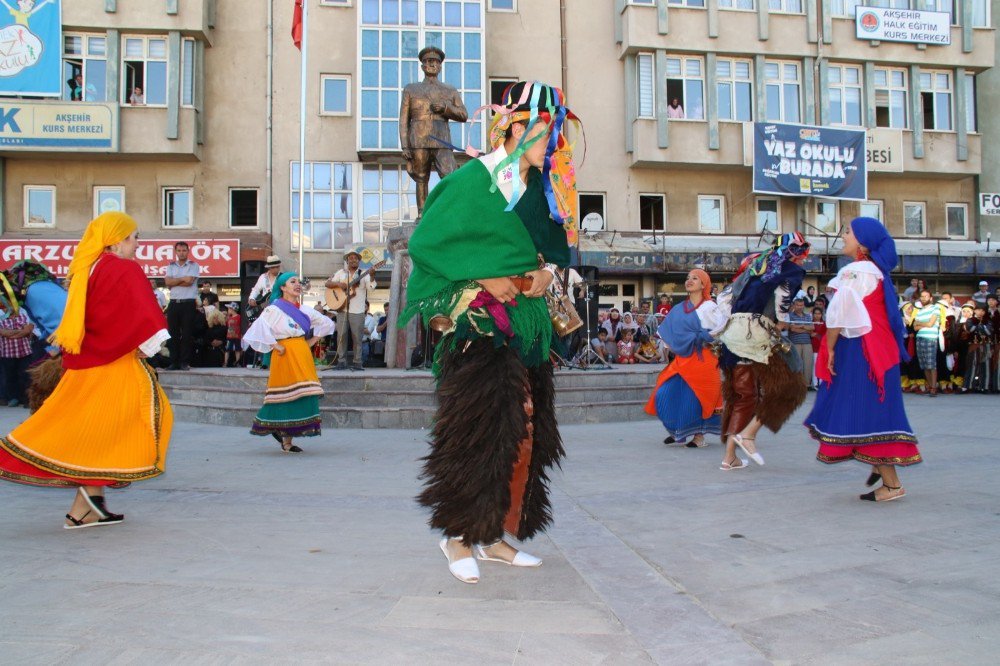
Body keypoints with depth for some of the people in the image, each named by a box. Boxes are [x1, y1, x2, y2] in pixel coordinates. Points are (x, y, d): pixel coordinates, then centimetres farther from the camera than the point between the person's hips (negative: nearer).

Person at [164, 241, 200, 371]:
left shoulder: (194, 266, 4)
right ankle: (174, 362, 6)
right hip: (174, 303, 3)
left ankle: (185, 362, 1)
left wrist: (174, 282, -3)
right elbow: (167, 282, -1)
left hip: (188, 303, -3)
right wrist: (183, 279, -7)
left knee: (187, 334, -3)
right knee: (173, 334, 3)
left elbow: (189, 282, -10)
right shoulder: (171, 266, 15)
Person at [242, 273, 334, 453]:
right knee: (289, 395, -6)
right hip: (285, 355, -6)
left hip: (303, 354, 6)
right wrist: (275, 346, -14)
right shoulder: (274, 309, -5)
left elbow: (327, 323, 23)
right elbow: (259, 329, -18)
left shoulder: (304, 310, 13)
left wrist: (312, 341, 12)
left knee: (302, 394, 3)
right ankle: (286, 441, 5)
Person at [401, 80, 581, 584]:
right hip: (478, 323, -7)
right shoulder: (473, 180, -9)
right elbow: (425, 241, -11)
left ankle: (494, 537, 19)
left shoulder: (541, 188, 10)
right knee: (477, 428, -7)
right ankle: (458, 535, 9)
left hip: (525, 322, 7)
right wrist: (484, 278, -16)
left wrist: (549, 269, -1)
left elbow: (557, 240, 21)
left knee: (523, 429, 7)